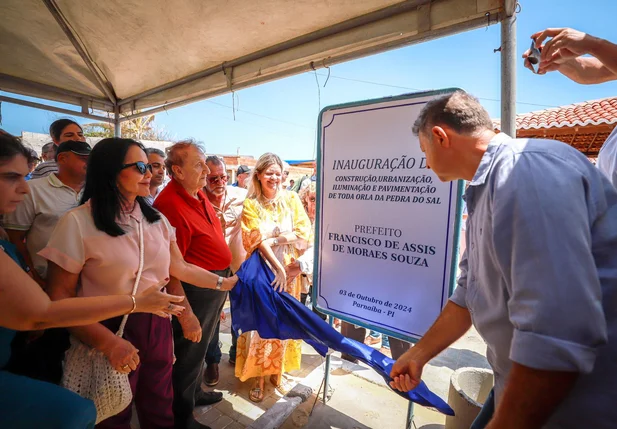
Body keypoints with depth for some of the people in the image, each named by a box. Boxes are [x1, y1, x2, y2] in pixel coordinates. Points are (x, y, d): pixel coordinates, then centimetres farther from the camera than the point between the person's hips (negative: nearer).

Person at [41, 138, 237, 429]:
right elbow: (59, 298, -14)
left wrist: (225, 282, 2)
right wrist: (108, 342, -20)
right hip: (112, 330, -4)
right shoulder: (77, 223, -16)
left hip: (158, 324, 5)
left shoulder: (156, 219, 2)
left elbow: (181, 268, 5)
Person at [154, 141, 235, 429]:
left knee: (200, 343, 26)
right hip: (196, 288, -9)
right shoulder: (170, 205, -25)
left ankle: (194, 392, 50)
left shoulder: (199, 193, 4)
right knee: (188, 349, 11)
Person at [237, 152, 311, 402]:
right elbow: (258, 242, -12)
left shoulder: (291, 199, 1)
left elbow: (304, 234, -3)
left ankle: (277, 371, 29)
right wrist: (278, 269, -21)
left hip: (289, 270, 2)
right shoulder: (250, 205, -4)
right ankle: (258, 376, 22)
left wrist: (276, 239, -16)